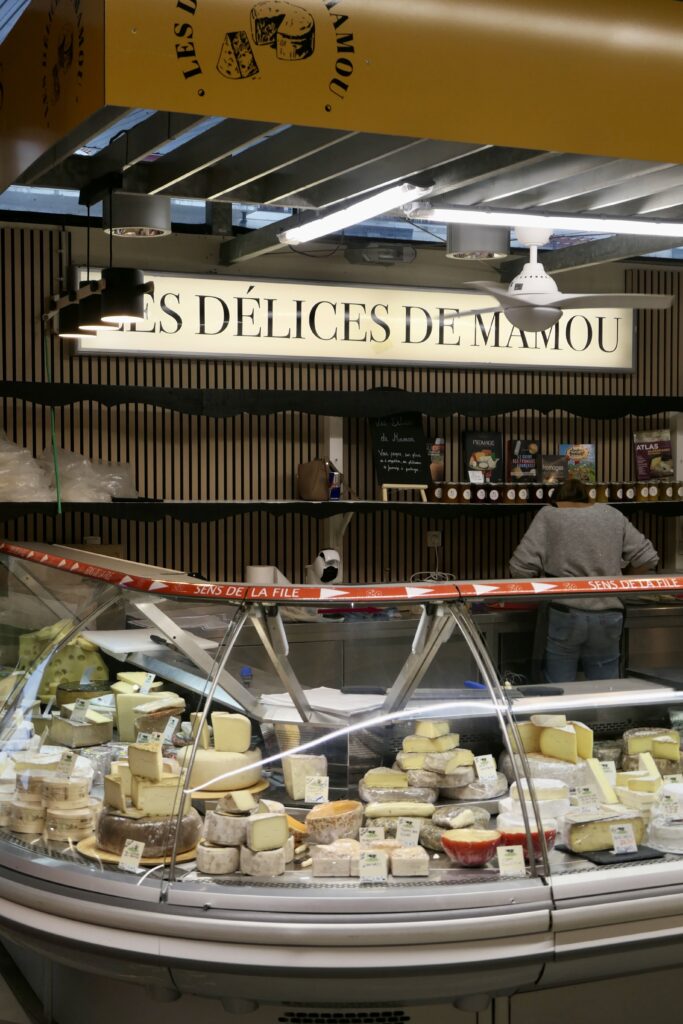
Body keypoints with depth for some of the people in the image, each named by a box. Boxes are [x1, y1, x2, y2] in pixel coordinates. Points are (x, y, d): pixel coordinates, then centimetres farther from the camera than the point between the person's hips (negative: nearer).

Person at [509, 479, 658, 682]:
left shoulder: (549, 516, 2)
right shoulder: (613, 515, 12)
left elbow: (522, 566, -6)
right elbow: (648, 558, 11)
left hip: (564, 615, -3)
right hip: (608, 617, 3)